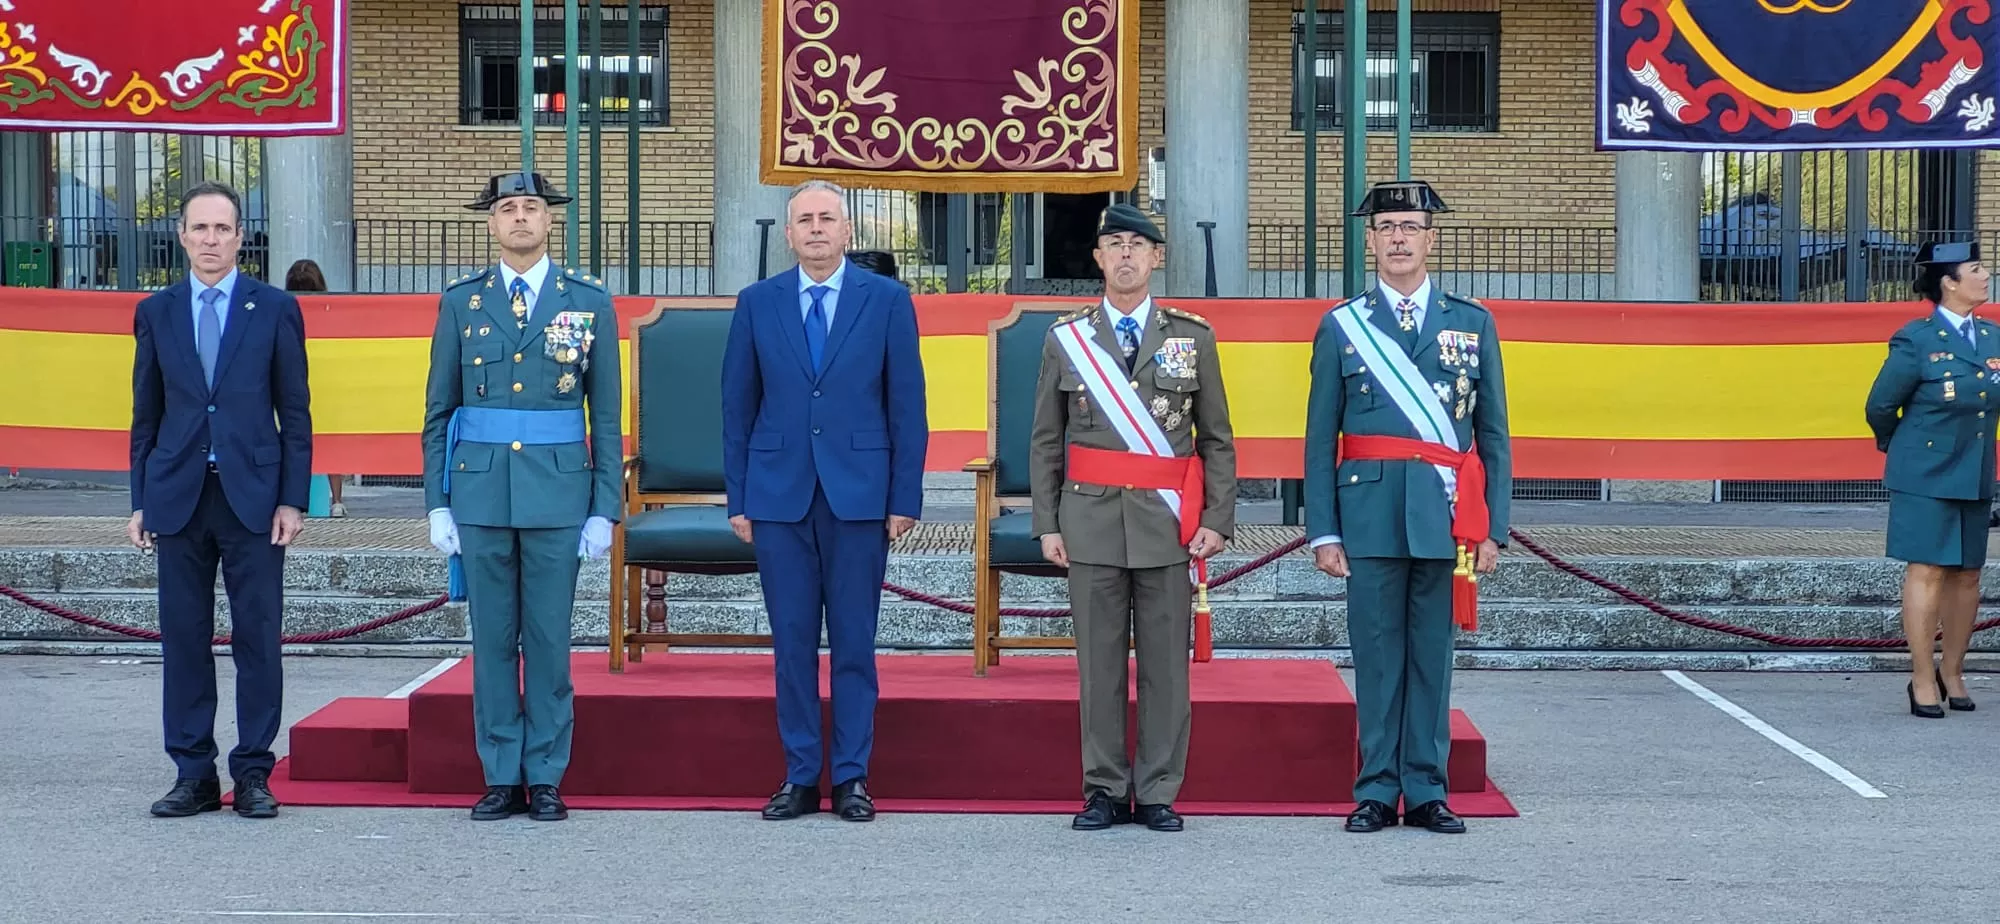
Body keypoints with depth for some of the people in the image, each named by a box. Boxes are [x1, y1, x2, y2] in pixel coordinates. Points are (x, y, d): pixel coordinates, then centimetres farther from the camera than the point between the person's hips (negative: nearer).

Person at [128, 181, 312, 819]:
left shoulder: (275, 309, 4)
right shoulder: (155, 313, 10)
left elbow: (295, 413, 4)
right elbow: (145, 415, 12)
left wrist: (292, 499, -3)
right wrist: (140, 501, 6)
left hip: (253, 496, -2)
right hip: (177, 497, 2)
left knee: (258, 639, 0)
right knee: (183, 640, 4)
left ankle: (253, 774, 7)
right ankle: (193, 774, 11)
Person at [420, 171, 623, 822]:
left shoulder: (589, 302, 5)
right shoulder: (461, 302, 8)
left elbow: (606, 415, 4)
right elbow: (438, 413, 9)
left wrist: (604, 510, -1)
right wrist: (438, 504, 2)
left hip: (557, 494, -1)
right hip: (481, 493, 1)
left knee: (549, 641, 2)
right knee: (492, 641, 5)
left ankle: (546, 779, 10)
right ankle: (501, 778, 12)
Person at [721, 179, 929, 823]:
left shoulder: (887, 301, 3)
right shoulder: (757, 303, 7)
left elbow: (906, 406, 2)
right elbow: (738, 407, 9)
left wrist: (905, 498, -3)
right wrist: (737, 499, 4)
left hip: (858, 496, -1)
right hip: (779, 496, 1)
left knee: (854, 643, 2)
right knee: (792, 643, 4)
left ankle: (851, 777, 10)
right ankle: (799, 777, 11)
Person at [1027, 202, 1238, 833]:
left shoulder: (1193, 337, 7)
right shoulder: (1065, 340, 7)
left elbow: (1217, 440, 7)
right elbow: (1046, 443, 9)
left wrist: (1218, 519, -2)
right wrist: (1047, 525, 2)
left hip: (1167, 523, 0)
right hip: (1093, 521, 0)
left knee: (1165, 663, 2)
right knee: (1099, 662, 3)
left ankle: (1158, 794, 10)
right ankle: (1106, 791, 11)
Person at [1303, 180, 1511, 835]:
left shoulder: (1473, 324, 9)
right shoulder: (1341, 326, 7)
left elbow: (1494, 436, 9)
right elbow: (1320, 440, 5)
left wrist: (1494, 528, 2)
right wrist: (1323, 530, -2)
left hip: (1446, 516, 1)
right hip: (1371, 513, -1)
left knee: (1433, 654, 5)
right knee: (1376, 653, 2)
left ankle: (1427, 792, 11)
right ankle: (1377, 792, 9)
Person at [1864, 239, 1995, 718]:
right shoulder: (1917, 340, -9)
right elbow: (1880, 405, -1)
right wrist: (1897, 447, 13)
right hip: (1926, 476, -5)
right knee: (1927, 571, -5)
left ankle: (1952, 673, 21)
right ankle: (1923, 680, 1)